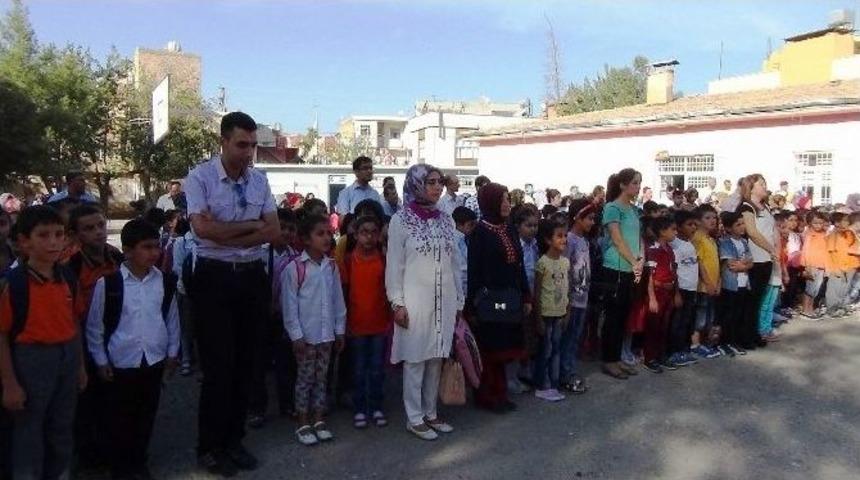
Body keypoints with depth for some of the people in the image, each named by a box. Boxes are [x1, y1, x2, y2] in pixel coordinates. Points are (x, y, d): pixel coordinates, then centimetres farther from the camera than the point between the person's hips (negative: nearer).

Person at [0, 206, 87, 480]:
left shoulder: (67, 277, 0)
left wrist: (80, 365, 12)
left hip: (67, 358, 5)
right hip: (31, 360, -5)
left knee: (62, 428, 21)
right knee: (28, 432, 11)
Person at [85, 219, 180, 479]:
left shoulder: (164, 281, -2)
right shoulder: (107, 283, -12)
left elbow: (172, 318, 8)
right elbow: (94, 325, -3)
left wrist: (172, 352, 9)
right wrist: (101, 360, -1)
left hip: (154, 361, 3)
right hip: (120, 363, -3)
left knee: (147, 416, 15)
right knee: (119, 419, 10)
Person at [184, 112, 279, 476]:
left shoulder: (259, 180, 6)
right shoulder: (200, 178, -7)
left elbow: (274, 232, -1)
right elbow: (203, 228, -20)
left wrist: (228, 236, -13)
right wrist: (251, 225, -10)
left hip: (253, 276, 5)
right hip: (214, 277, -4)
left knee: (245, 362, 11)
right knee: (218, 365, 1)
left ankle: (234, 440, 26)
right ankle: (209, 447, 18)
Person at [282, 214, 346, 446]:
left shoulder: (332, 266, 4)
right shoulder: (294, 268, -11)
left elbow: (338, 300, 8)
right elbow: (290, 305, -10)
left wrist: (340, 330, 8)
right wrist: (296, 335, -11)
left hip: (327, 333, 4)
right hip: (306, 335, -4)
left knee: (322, 377, 13)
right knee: (305, 378, 6)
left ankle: (319, 420, 24)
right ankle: (303, 424, 17)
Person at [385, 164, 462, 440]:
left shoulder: (446, 220, 7)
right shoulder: (401, 220, -7)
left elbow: (454, 264, 11)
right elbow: (394, 265, -7)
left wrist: (459, 301, 11)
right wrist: (397, 303, -11)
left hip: (444, 302, 5)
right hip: (415, 302, -5)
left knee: (436, 358, 13)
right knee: (415, 359, 4)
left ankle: (431, 412, 27)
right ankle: (414, 418, 17)